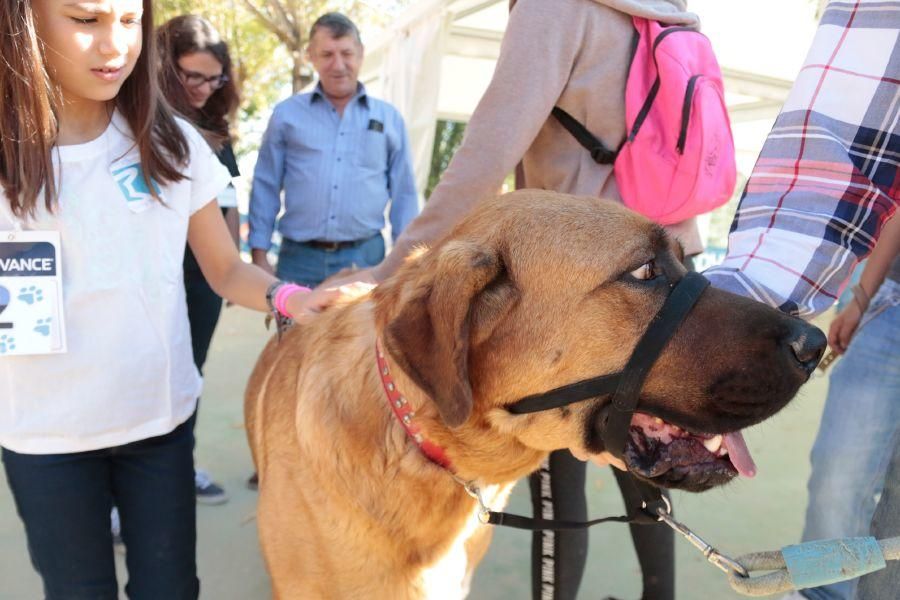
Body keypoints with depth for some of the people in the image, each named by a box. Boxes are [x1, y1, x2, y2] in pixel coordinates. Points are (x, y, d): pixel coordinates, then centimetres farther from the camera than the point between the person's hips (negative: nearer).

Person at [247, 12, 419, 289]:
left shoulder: (389, 118, 8)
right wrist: (259, 256, 1)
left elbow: (404, 196, 10)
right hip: (299, 259, 0)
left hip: (365, 258, 1)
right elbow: (265, 189, 7)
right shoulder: (286, 114, 6)